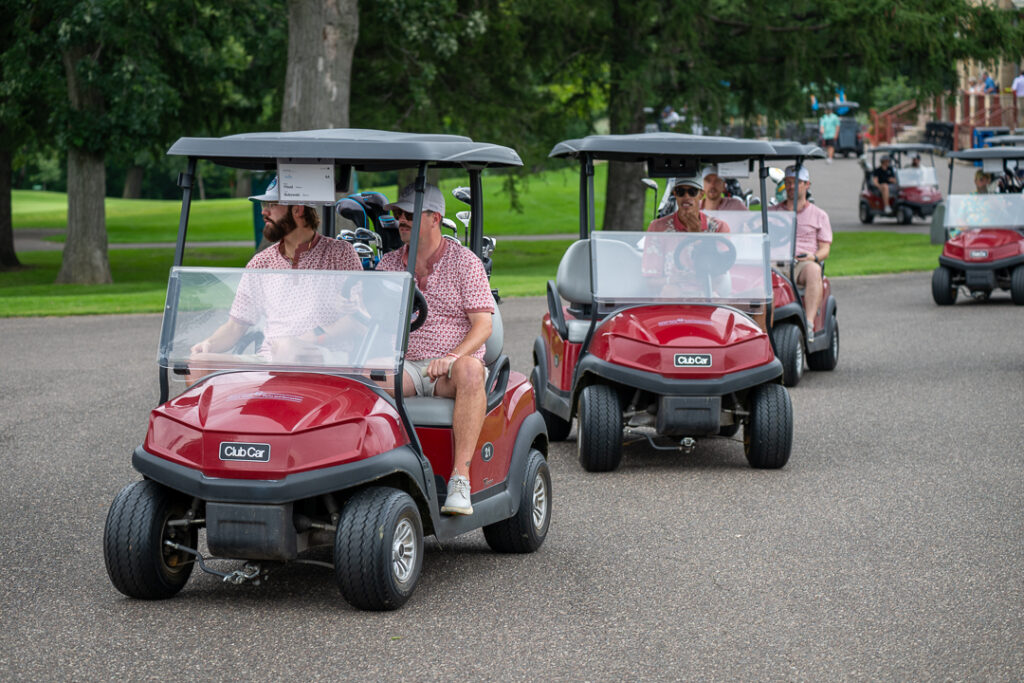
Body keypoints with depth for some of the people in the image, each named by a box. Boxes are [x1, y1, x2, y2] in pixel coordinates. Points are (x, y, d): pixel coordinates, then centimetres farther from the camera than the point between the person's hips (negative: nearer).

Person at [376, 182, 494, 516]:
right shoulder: (389, 263, 13)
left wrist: (452, 358, -24)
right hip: (403, 365, 3)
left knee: (470, 371, -39)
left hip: (451, 366, -3)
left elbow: (482, 325, -6)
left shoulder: (465, 261, 2)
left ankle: (461, 477, -41)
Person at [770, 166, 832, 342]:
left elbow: (825, 248, 13)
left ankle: (809, 324, -48)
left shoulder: (819, 215, 20)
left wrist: (813, 257, -10)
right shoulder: (772, 212, 25)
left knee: (813, 270, -39)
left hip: (804, 263, -1)